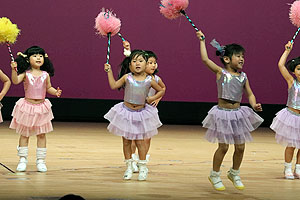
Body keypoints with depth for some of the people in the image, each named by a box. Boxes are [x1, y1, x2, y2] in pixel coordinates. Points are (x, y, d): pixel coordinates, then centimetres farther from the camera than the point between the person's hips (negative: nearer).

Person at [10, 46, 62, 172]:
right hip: (27, 106, -2)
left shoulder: (45, 75, 1)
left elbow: (49, 88, 12)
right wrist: (14, 69, -36)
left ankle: (41, 160, 10)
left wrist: (55, 92, -7)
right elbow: (15, 81, -21)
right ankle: (22, 160, 13)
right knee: (24, 134, 5)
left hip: (41, 107, 2)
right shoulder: (26, 74, -6)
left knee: (41, 135, 4)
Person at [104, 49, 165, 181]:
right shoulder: (127, 77, -4)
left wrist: (152, 99, -4)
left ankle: (142, 167, 12)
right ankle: (129, 167, 17)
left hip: (141, 112, -1)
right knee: (126, 141, 6)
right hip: (126, 111, 1)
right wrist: (109, 71, 3)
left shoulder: (149, 80, -4)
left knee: (139, 141, 1)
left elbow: (161, 91, 10)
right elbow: (114, 85, 4)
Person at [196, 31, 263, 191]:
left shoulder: (243, 76, 7)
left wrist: (254, 105, -7)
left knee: (240, 147, 8)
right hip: (223, 113, -5)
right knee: (223, 147, -2)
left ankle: (234, 173, 30)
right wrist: (202, 41, -8)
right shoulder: (221, 72, -5)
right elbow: (205, 59, -14)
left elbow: (250, 94, 13)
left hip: (238, 113, 5)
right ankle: (215, 175, 17)